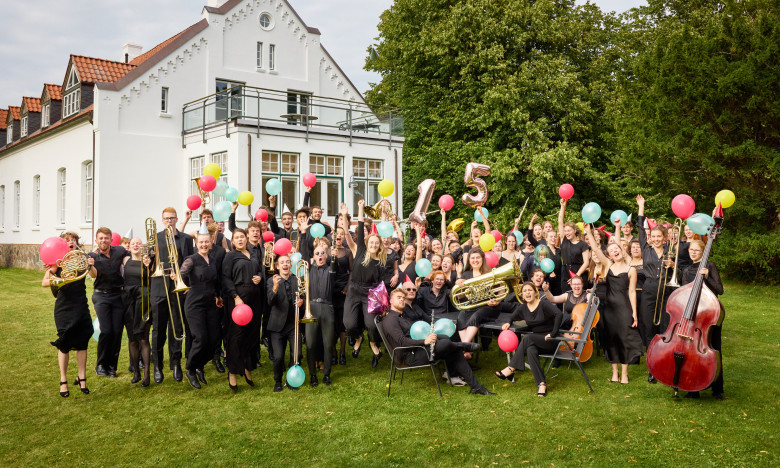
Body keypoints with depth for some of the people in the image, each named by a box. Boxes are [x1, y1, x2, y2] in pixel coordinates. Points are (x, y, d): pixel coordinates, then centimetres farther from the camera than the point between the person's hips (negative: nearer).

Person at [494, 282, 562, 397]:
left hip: (550, 341, -5)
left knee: (527, 337, -31)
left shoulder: (544, 304, -12)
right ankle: (541, 384, -34)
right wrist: (508, 323, 1)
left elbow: (559, 314, -26)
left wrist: (553, 333, -28)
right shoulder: (523, 308, 7)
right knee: (530, 350, -32)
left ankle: (511, 369, -27)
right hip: (535, 341, 5)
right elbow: (512, 317, 24)